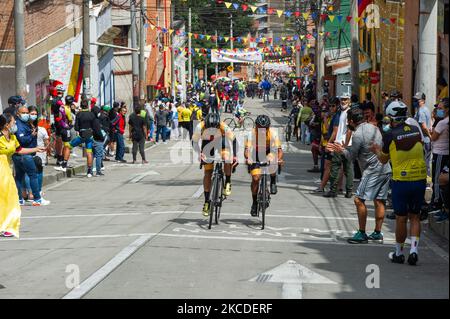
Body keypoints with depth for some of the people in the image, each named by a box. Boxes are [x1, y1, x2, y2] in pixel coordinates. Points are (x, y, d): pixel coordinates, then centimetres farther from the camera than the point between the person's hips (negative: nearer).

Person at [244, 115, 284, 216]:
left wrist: (279, 159, -49)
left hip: (268, 153, 0)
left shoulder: (273, 134, -27)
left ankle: (273, 182, -7)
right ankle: (255, 202, 6)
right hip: (255, 155, 0)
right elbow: (247, 149, -34)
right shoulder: (251, 134, -28)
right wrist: (247, 158, -54)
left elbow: (279, 149, -29)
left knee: (272, 164, -35)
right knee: (255, 178, -12)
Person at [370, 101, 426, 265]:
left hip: (401, 181, -4)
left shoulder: (390, 135, -10)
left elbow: (383, 160, 2)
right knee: (414, 217, 14)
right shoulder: (416, 130, 3)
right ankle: (413, 250, 3)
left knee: (401, 219, 7)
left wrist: (377, 151, 26)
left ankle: (398, 253, 17)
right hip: (420, 180, 4)